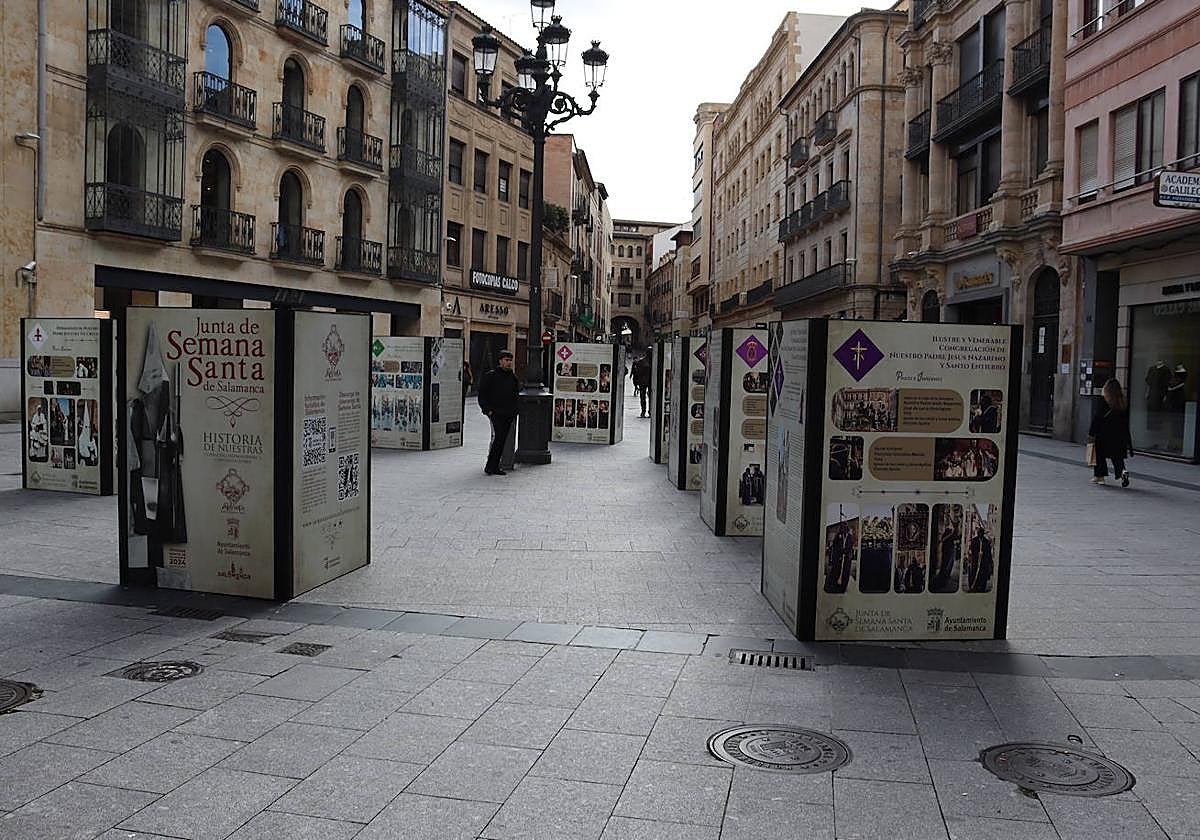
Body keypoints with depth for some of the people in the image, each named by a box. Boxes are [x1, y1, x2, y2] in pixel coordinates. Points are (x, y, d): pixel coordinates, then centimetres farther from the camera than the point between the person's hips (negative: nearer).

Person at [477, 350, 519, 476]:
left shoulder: (513, 377, 14)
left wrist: (514, 411, 13)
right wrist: (488, 410, -10)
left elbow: (516, 395, 25)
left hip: (508, 415, 6)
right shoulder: (490, 376, -2)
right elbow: (482, 395, -1)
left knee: (502, 440, 5)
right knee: (497, 436, -19)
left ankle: (495, 467, 11)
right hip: (495, 412, -5)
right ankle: (489, 465, -13)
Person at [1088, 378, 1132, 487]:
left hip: (1104, 434, -4)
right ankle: (1122, 470, -16)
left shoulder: (1103, 401, -11)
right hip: (1120, 435, 4)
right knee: (1117, 455, 9)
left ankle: (1099, 476, 16)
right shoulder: (1123, 403, 3)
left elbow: (1096, 418, -11)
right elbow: (1126, 422, 8)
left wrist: (1091, 434, -6)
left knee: (1100, 454, 10)